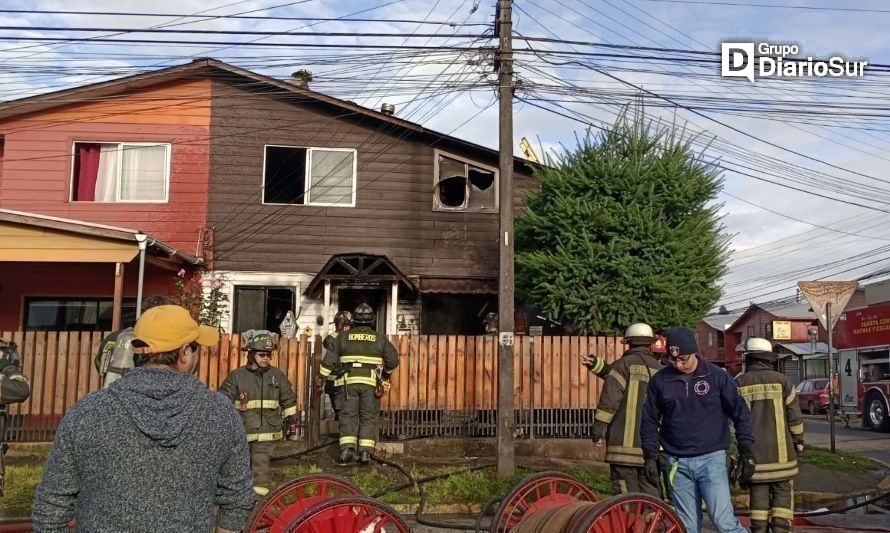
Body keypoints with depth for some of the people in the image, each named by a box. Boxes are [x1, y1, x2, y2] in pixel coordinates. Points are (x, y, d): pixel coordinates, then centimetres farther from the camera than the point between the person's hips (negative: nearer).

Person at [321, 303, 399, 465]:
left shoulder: (343, 337, 8)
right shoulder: (380, 339, 7)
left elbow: (329, 360, 8)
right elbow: (393, 360, 12)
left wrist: (321, 378, 16)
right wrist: (386, 373, 31)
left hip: (350, 382, 0)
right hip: (371, 383, 0)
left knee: (349, 415, 5)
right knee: (368, 417, 6)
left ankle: (347, 449, -7)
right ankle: (365, 452, 2)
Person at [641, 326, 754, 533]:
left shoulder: (718, 376, -3)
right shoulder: (659, 380, 1)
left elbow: (741, 414, 3)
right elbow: (650, 421, 9)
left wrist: (746, 451, -1)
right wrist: (650, 456, 4)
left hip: (712, 459, -2)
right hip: (677, 463, 2)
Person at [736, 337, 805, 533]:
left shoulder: (740, 383, -2)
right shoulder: (781, 380, -6)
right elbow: (794, 415, -4)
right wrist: (798, 440, 9)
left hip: (754, 451, 2)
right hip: (780, 450, -1)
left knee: (758, 493, 8)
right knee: (782, 492, 7)